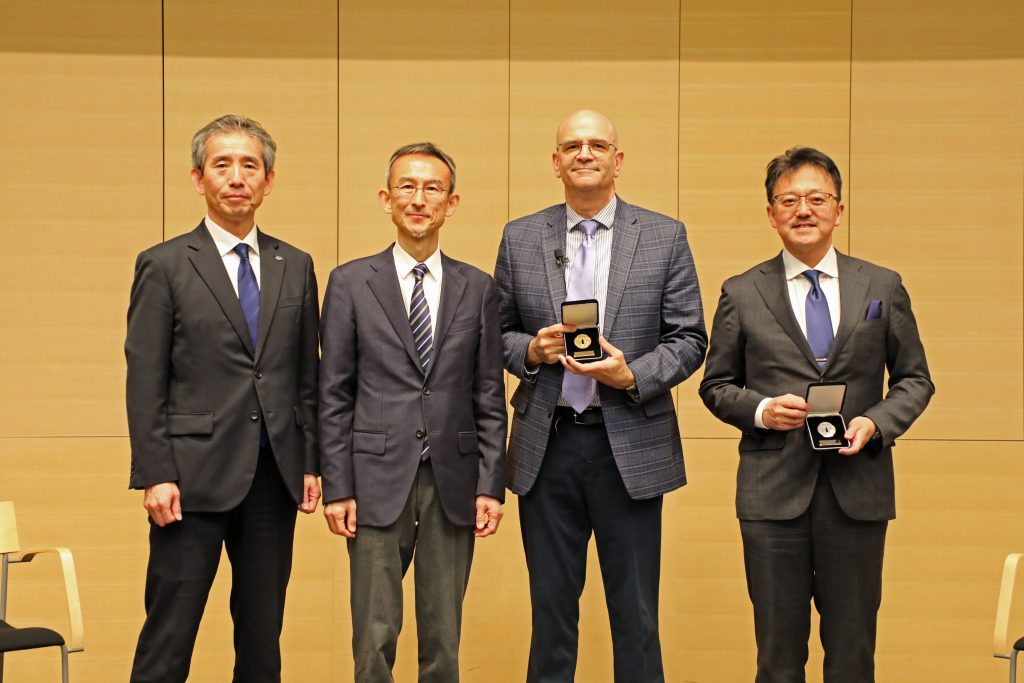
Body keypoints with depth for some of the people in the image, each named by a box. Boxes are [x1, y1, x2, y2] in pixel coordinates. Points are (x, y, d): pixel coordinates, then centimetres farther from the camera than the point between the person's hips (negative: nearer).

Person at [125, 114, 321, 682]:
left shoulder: (295, 267, 11)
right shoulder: (164, 266, -1)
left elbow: (306, 376, 13)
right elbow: (145, 383, -5)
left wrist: (310, 464, 7)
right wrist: (155, 476, -11)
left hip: (275, 478, 4)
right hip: (194, 477, -4)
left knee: (263, 636, 10)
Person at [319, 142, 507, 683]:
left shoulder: (478, 289, 7)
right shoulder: (350, 283, 2)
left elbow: (490, 397, 7)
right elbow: (334, 396, 1)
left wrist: (491, 485, 0)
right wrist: (336, 488, -4)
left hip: (453, 482, 2)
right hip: (378, 480, -2)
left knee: (444, 638, 9)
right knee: (374, 638, 2)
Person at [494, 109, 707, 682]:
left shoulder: (665, 237, 2)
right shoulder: (520, 238, 7)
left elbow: (690, 339, 1)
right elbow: (500, 333, 12)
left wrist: (632, 376, -15)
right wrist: (531, 349, -10)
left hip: (631, 446, -1)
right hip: (548, 446, 1)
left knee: (636, 613, 5)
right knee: (551, 607, 10)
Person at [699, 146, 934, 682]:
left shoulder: (883, 288, 8)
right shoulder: (741, 294, 5)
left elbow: (914, 379, 11)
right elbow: (716, 385, 9)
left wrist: (876, 423, -8)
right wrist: (759, 410, -11)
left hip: (857, 491, 1)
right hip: (774, 493, -1)